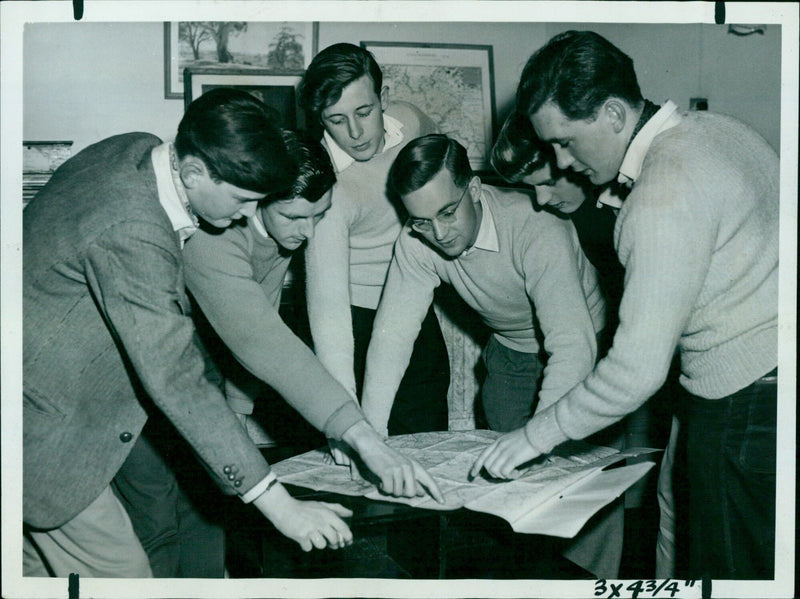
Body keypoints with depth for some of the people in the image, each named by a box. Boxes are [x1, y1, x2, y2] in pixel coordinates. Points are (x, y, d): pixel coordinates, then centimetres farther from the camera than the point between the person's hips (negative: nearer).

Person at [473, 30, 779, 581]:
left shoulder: (665, 194, -23)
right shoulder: (712, 127, 5)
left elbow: (639, 367, -24)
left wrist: (538, 434, -15)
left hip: (744, 405, -10)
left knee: (727, 570, 2)